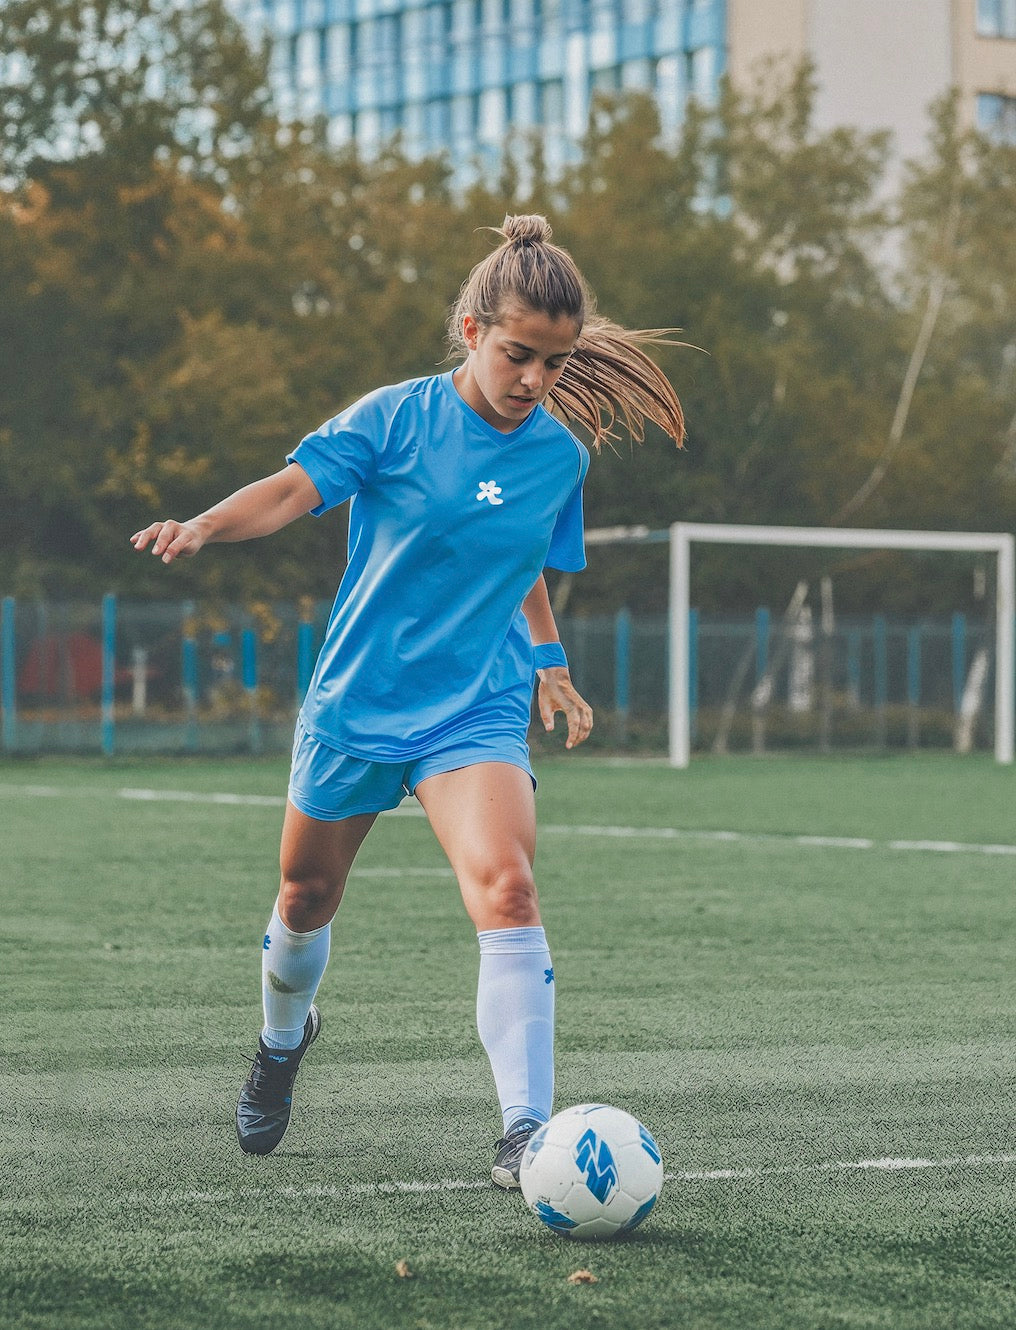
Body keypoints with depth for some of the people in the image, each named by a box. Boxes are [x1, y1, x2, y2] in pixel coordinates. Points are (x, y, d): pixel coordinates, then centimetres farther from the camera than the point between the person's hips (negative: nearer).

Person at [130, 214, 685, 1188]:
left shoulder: (561, 457, 2)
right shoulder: (398, 417, -10)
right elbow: (293, 489, -22)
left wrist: (547, 663, 18)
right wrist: (205, 526, -39)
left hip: (475, 713, 1)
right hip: (357, 698, -1)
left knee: (505, 886, -24)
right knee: (307, 894, 16)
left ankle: (525, 1128, -24)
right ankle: (283, 1037, 51)